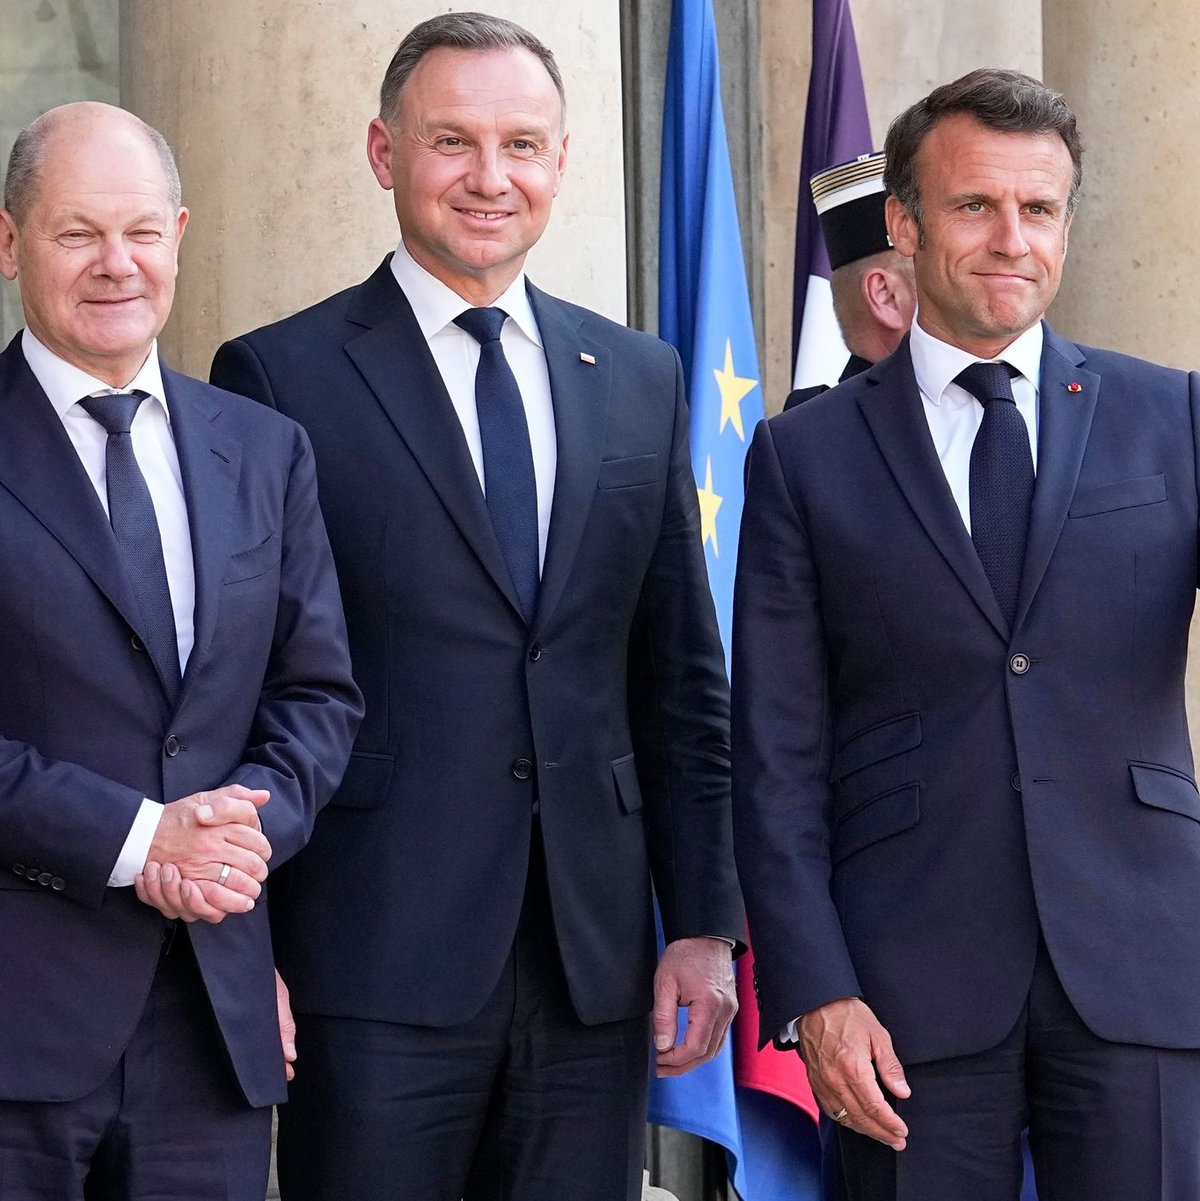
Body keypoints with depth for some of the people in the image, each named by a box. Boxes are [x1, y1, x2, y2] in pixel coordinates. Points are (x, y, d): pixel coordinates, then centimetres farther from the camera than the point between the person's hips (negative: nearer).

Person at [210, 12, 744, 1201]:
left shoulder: (639, 379, 13)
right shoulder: (278, 379, -1)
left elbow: (681, 680, 14)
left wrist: (704, 922, 8)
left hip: (594, 969, 4)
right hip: (379, 973, -4)